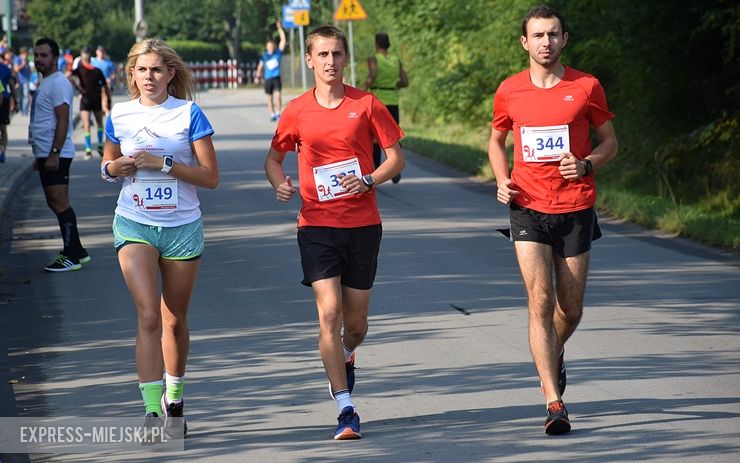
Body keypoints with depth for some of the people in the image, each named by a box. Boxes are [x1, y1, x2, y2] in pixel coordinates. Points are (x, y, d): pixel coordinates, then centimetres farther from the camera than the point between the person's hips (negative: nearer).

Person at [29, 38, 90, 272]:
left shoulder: (58, 83, -13)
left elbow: (62, 121, -20)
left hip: (55, 155, -11)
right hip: (46, 155, 11)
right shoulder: (45, 83, 19)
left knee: (60, 203, -11)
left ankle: (71, 256, -9)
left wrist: (54, 154, -24)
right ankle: (77, 251, 18)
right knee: (56, 203, 12)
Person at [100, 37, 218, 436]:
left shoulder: (189, 114, -4)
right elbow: (108, 166, 19)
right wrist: (115, 167, -5)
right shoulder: (119, 116, 3)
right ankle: (153, 411, -18)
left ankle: (173, 399, 32)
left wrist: (163, 164, -17)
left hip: (182, 227, 0)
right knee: (148, 315, -15)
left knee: (174, 320, 11)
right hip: (134, 224, 0)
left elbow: (211, 177, -7)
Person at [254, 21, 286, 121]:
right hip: (268, 79, 2)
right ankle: (272, 114, 14)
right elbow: (260, 66, 13)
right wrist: (257, 76, 9)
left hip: (276, 78, -2)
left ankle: (279, 113, -4)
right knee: (269, 98, 5)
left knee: (278, 95, -15)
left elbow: (283, 40, -4)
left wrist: (280, 29, -9)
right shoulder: (264, 56, 4)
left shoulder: (278, 53, 1)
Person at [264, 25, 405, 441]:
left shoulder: (367, 105, -1)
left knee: (355, 323, 8)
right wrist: (279, 183, -8)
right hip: (317, 224, 0)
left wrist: (368, 180, -15)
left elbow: (396, 158, 3)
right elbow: (274, 158, 14)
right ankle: (346, 410, -11)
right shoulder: (297, 111, 2)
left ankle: (345, 357, 45)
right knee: (329, 312, -13)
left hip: (363, 224, 0)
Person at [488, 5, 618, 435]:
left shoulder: (586, 87, -1)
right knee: (540, 300, -13)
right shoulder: (509, 91, 3)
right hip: (529, 209, 0)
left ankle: (555, 355, 44)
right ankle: (555, 403, -14)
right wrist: (503, 181, 1)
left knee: (570, 309, 9)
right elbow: (496, 140, 19)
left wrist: (586, 164, -12)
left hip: (575, 209, 0)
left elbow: (610, 141, 9)